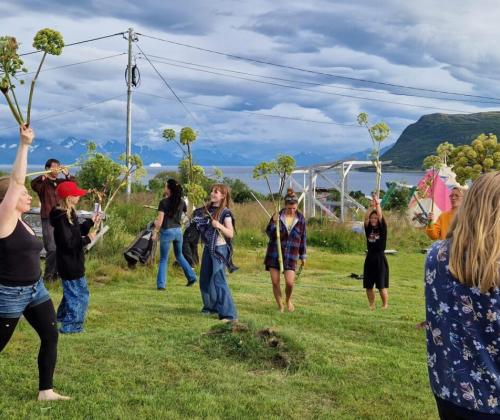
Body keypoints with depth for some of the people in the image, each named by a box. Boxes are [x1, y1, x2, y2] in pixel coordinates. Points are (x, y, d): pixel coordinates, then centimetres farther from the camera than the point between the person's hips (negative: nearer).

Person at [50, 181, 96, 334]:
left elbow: (77, 231, 17)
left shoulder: (69, 213, 7)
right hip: (70, 263, -10)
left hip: (72, 262, 10)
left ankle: (62, 317, 39)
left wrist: (91, 222, 8)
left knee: (71, 291, 25)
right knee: (79, 294, -2)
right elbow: (68, 243, -28)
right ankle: (70, 325, 5)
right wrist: (88, 239, -19)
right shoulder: (62, 218, -24)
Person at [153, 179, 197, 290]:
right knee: (179, 255, 24)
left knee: (163, 259, 6)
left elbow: (160, 221, -14)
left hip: (167, 232, -5)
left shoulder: (164, 202, -12)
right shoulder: (181, 202, 2)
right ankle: (192, 277, 21)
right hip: (178, 231, 5)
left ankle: (161, 284, 2)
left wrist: (155, 232, 0)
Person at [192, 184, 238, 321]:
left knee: (218, 281, -14)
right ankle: (210, 307, 34)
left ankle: (229, 314, -14)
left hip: (219, 249, -7)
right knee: (205, 279, 16)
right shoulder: (206, 209, 8)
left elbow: (230, 234, -13)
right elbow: (200, 226, 20)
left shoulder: (225, 212, -10)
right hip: (208, 248, 8)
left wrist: (219, 226, -27)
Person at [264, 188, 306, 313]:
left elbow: (302, 238, 7)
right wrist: (273, 222, -23)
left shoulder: (300, 218, -1)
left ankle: (288, 299, 21)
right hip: (275, 253, 0)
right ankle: (280, 306, 18)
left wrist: (303, 256, 9)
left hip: (291, 255, 0)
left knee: (289, 282, -11)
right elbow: (269, 234, -7)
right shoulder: (277, 216, -4)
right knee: (275, 282, 0)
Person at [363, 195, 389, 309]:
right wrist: (371, 206, -9)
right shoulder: (368, 229, 8)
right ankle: (371, 304, 19)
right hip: (369, 258, 4)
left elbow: (381, 216, -11)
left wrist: (378, 204, -11)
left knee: (382, 286, -5)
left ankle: (385, 305, 8)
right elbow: (366, 217, -5)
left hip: (380, 258, -4)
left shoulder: (382, 229, 0)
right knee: (368, 285, 5)